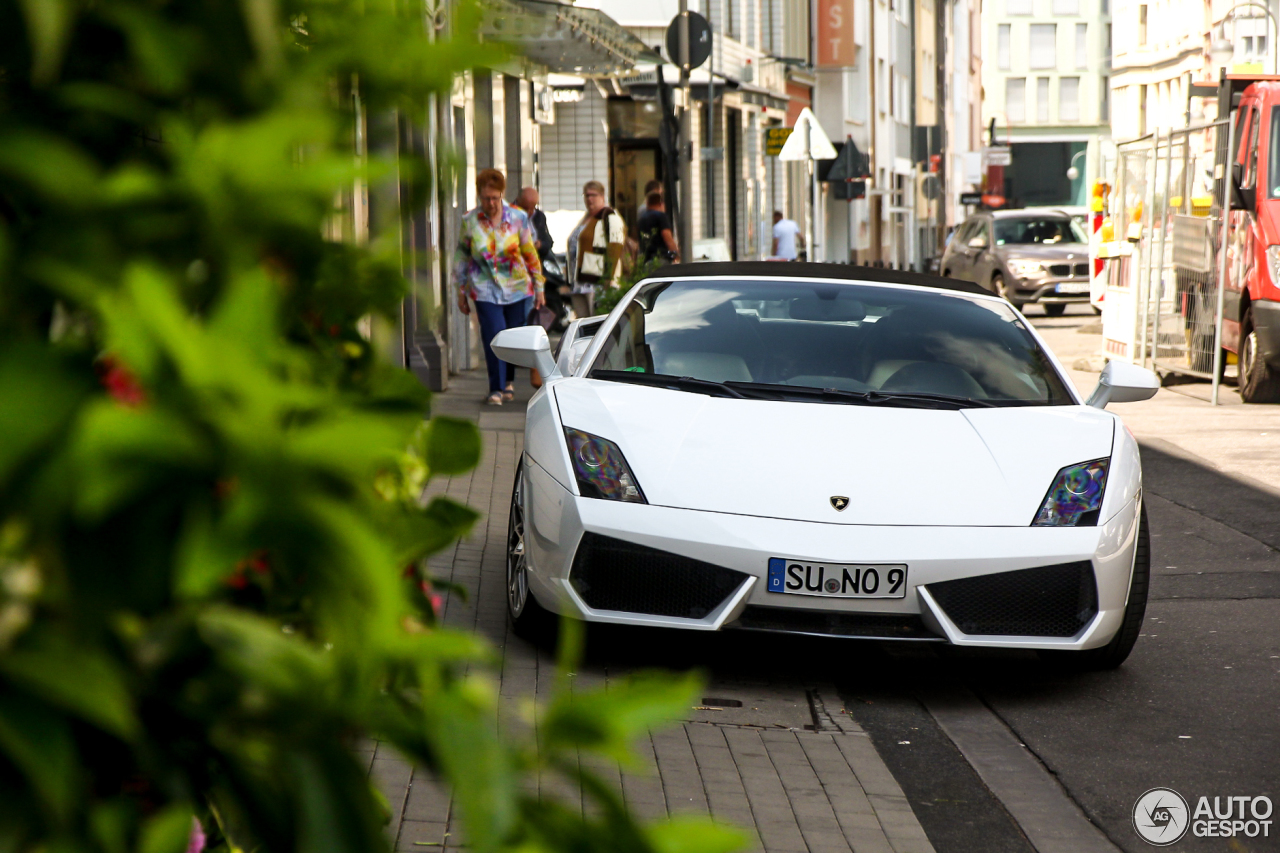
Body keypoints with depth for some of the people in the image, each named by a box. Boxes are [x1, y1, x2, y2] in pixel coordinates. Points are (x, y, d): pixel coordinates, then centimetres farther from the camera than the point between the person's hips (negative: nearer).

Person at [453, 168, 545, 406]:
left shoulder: (517, 217, -3)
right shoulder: (470, 221, -2)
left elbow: (530, 253, 4)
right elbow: (461, 255, 7)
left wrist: (539, 287, 6)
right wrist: (461, 292, 8)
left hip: (518, 287, 1)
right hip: (486, 290, -1)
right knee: (493, 337, -11)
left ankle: (508, 380, 30)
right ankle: (496, 389, -3)